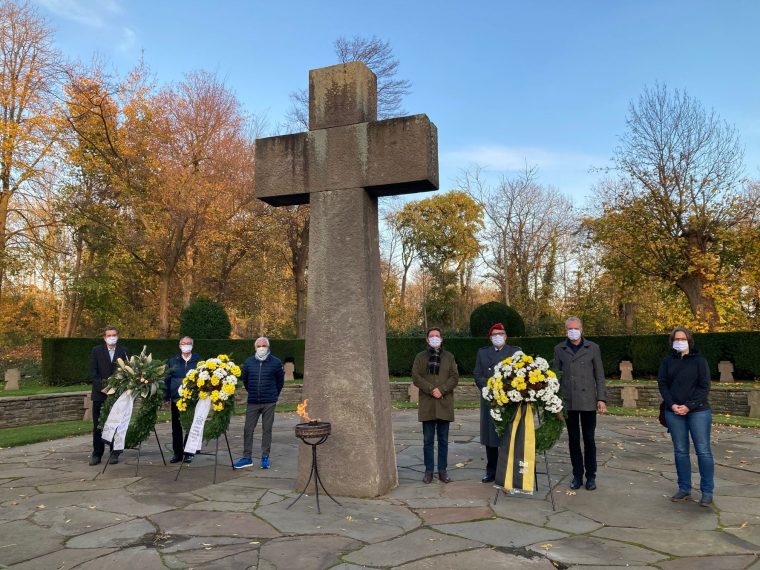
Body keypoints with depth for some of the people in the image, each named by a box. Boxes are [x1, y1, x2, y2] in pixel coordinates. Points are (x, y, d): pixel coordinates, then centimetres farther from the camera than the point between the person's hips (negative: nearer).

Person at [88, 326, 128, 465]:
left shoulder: (123, 351, 4)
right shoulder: (96, 351, 4)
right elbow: (93, 372, -1)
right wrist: (101, 387, -12)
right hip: (100, 394, 0)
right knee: (98, 425, 4)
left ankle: (115, 453, 13)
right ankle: (96, 454, 12)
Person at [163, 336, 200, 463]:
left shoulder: (198, 361, 4)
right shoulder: (172, 361, 9)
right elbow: (167, 380, 9)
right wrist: (166, 398, 4)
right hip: (176, 400, 2)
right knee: (176, 427, 7)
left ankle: (188, 453, 13)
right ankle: (177, 453, 17)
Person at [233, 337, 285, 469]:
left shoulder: (276, 362, -2)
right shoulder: (248, 362, 4)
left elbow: (280, 381, 10)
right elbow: (244, 379, 19)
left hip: (269, 403, -2)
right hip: (252, 402, 2)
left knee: (267, 430, 4)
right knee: (248, 430, 2)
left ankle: (265, 458, 13)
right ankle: (247, 458, 11)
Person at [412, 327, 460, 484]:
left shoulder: (449, 357, 10)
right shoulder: (420, 357, 8)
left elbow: (455, 377, 1)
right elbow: (416, 377, -2)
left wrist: (441, 390, -13)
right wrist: (431, 389, -15)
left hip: (444, 404, 1)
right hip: (427, 405, -1)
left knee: (443, 440, 6)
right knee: (428, 440, 3)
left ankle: (443, 470, 14)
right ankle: (428, 471, 11)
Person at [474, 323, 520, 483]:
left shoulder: (515, 352, 7)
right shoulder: (482, 353, 14)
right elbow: (477, 375, 8)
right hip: (489, 401, 2)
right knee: (490, 438, 5)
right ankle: (491, 472, 13)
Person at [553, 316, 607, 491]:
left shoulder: (593, 348, 3)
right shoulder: (559, 349, 6)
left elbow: (599, 375, 3)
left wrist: (601, 398, -3)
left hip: (588, 401, -1)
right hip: (568, 402, 1)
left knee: (589, 439, 4)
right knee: (573, 439, 7)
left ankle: (591, 476, 15)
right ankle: (577, 475, 16)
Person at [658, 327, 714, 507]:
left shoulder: (699, 360, 1)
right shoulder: (667, 361, 9)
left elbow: (704, 387, -4)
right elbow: (662, 384, 5)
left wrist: (689, 406, -14)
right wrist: (672, 404, -10)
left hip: (698, 411, -3)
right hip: (674, 412, 3)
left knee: (703, 451, -3)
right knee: (680, 451, 7)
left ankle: (707, 492, 5)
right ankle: (684, 489, 14)